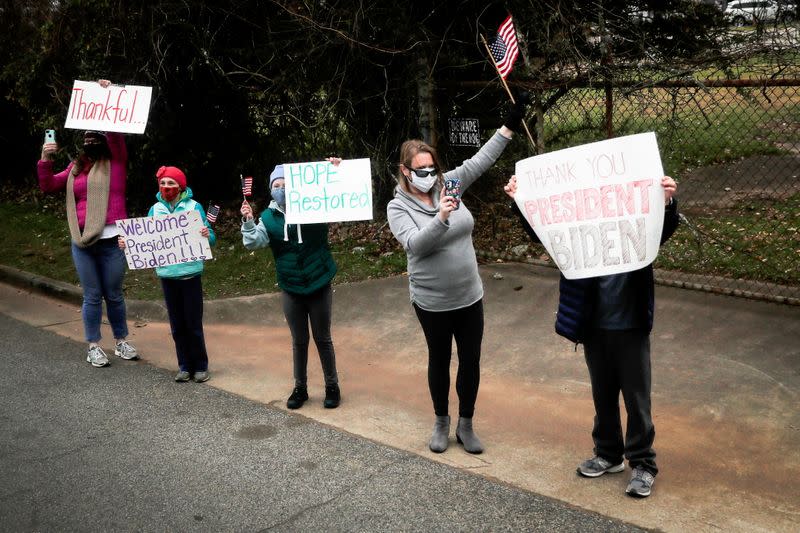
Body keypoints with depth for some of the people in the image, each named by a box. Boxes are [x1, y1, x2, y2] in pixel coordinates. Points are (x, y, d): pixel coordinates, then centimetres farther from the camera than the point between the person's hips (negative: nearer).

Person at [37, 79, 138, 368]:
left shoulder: (115, 161, 3)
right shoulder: (76, 167, 14)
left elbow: (115, 133, -12)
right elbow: (48, 186, 17)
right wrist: (45, 159, 2)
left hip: (110, 239, -3)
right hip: (81, 241, 3)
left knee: (113, 294, 7)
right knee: (92, 296, 7)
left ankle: (121, 341, 22)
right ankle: (93, 347, 14)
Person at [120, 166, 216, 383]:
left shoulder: (194, 207, -4)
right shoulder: (155, 209, 4)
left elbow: (210, 237, -5)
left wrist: (207, 235, -28)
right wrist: (128, 243, -9)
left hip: (190, 273, -3)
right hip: (167, 274, 3)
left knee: (193, 323, 1)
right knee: (177, 324, 10)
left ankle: (201, 366, 14)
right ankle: (184, 366, 20)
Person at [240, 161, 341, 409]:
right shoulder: (269, 217, 0)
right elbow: (254, 242, -7)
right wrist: (248, 222, -23)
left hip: (319, 287, -2)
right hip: (291, 290, 2)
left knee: (322, 339, 11)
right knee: (299, 342, 14)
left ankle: (332, 386, 26)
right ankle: (300, 388, 29)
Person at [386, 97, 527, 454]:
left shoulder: (446, 185, 0)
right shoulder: (398, 207, -11)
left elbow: (479, 161, 1)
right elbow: (415, 244, -25)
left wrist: (509, 127, -3)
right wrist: (441, 217, -38)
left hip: (470, 297, 3)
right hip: (432, 302, -3)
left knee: (471, 361, 9)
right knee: (439, 360, 14)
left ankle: (465, 425, 26)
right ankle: (441, 422, 33)